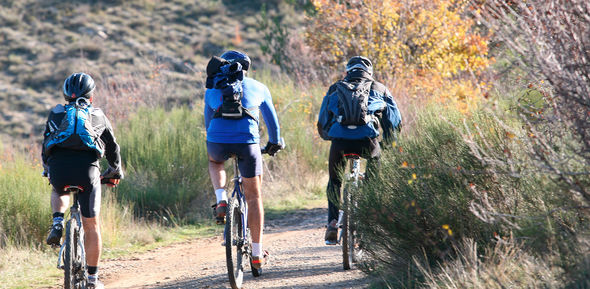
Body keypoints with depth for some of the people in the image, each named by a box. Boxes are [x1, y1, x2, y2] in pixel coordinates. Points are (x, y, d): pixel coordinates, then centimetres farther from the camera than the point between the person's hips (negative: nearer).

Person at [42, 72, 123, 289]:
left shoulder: (56, 113, 25)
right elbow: (113, 148, 36)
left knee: (59, 192, 39)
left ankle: (57, 224, 11)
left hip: (58, 166, 1)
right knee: (91, 226, 12)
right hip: (87, 169, -1)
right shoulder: (98, 116, 26)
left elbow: (46, 145, 32)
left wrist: (48, 170, 49)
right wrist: (115, 172, 53)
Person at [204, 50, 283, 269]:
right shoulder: (258, 88, 20)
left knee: (215, 162, 39)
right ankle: (257, 255, 14)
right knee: (253, 197, 15)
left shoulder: (212, 89, 21)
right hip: (247, 143, -1)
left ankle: (221, 201, 12)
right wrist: (274, 143, 47)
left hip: (217, 142, 1)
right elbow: (271, 119, 30)